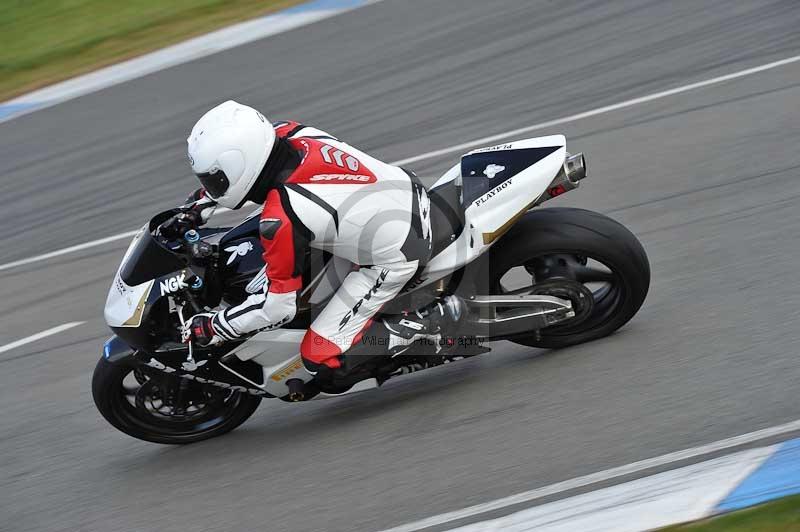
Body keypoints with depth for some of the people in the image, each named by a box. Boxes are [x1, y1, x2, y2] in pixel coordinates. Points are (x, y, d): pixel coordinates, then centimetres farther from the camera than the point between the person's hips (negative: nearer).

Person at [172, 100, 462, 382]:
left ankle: (427, 321, -5)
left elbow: (276, 307, -19)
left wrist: (210, 327, -7)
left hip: (393, 259, -8)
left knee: (320, 357, -5)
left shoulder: (280, 219, -29)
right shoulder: (288, 134, -10)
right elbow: (243, 163, 15)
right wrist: (197, 207, 17)